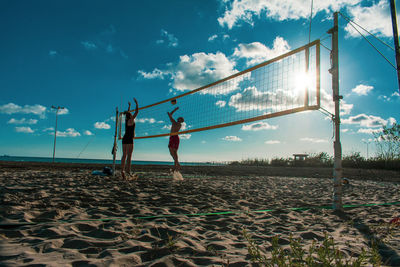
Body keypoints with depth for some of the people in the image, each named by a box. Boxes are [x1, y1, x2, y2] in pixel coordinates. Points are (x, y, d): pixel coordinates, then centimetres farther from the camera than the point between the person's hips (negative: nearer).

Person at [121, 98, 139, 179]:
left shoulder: (126, 120, 14)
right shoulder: (131, 120, -5)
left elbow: (128, 113, 32)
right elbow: (136, 112, -4)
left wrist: (129, 106, 42)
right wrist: (136, 103, 5)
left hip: (124, 139, 8)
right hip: (129, 139, -8)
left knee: (124, 155, 5)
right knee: (129, 155, -10)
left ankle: (122, 170, 0)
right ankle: (128, 170, -15)